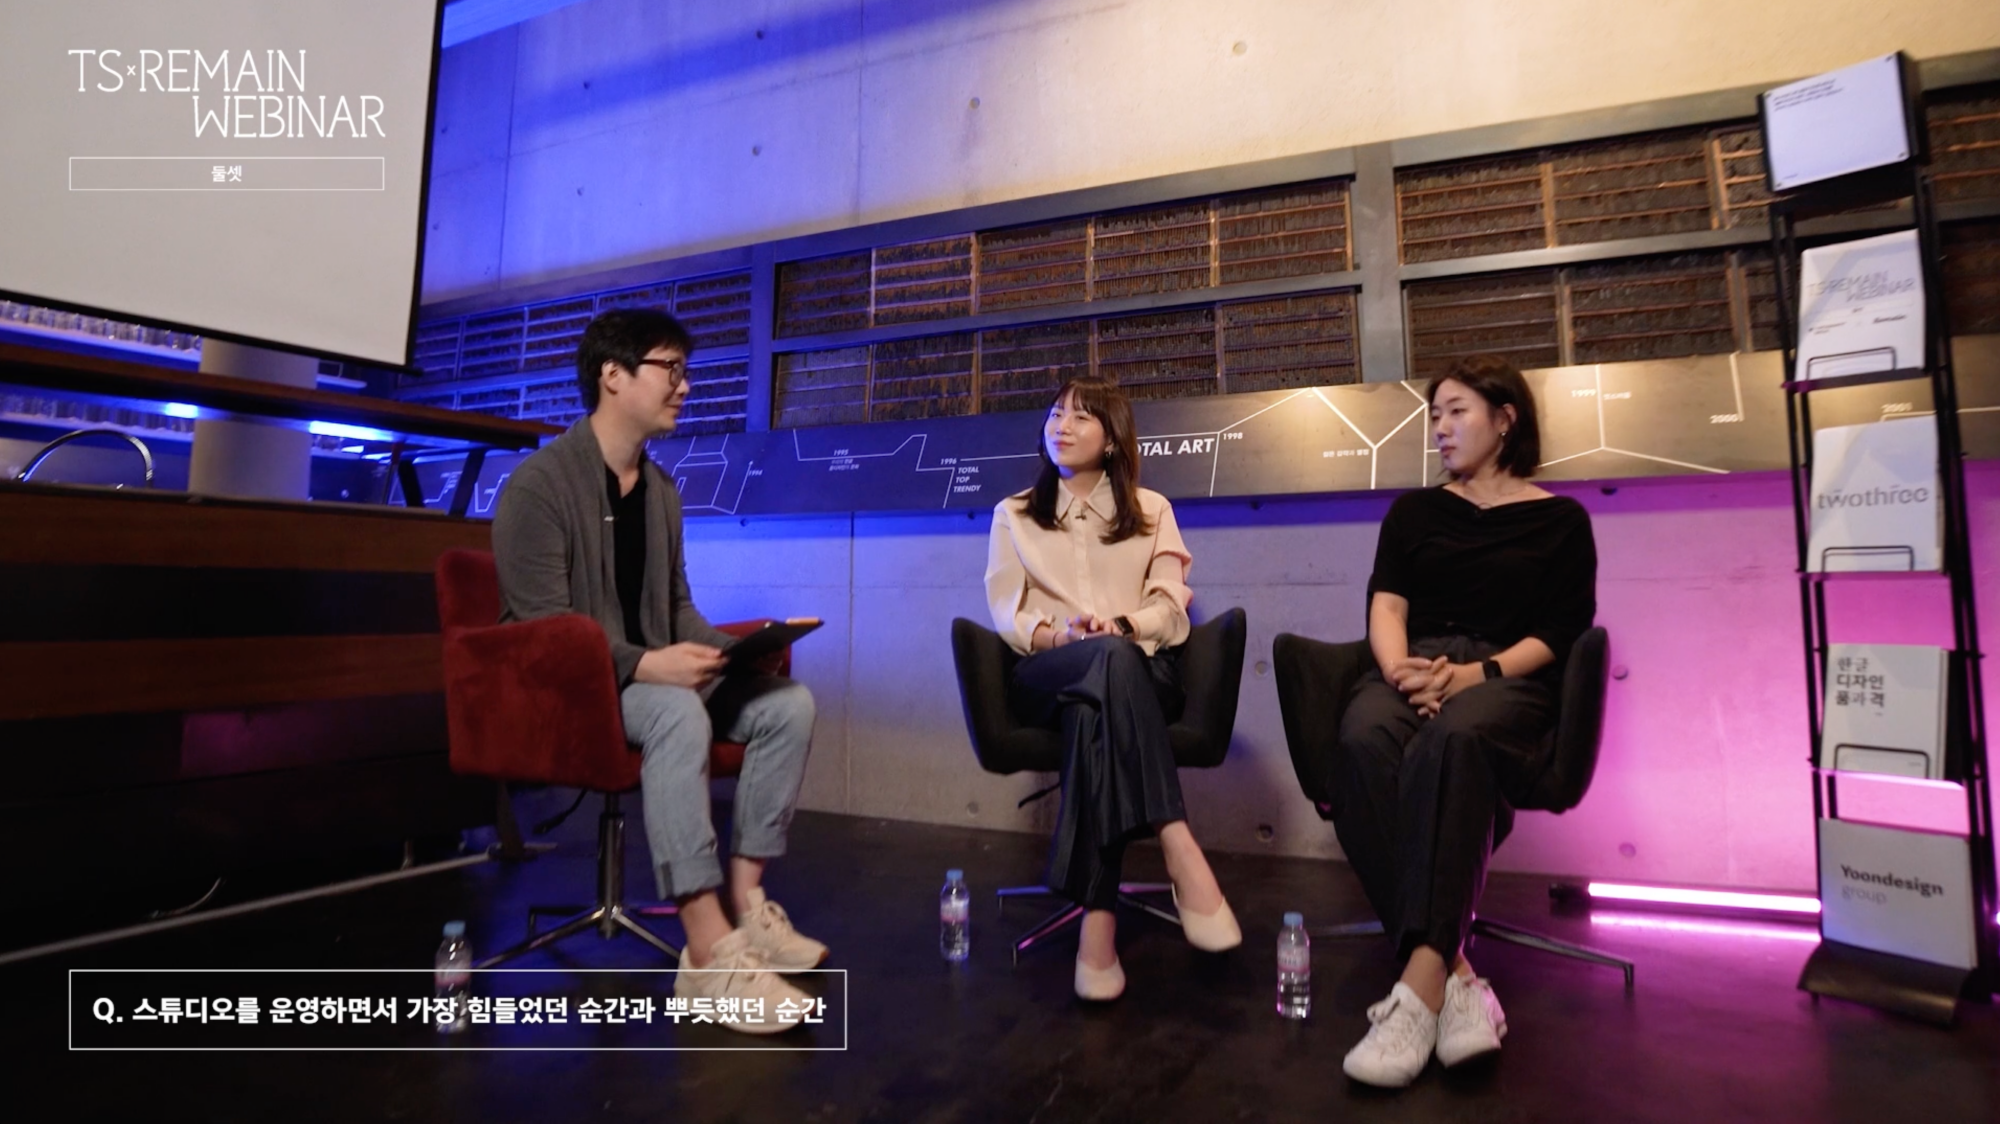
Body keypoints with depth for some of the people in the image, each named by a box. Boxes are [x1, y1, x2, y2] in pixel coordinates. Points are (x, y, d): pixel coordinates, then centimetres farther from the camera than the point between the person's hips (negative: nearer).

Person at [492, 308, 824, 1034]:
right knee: (679, 714, -38)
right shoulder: (540, 483, -13)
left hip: (649, 674, 8)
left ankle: (744, 899, -9)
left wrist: (727, 651, -5)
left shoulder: (661, 491, 11)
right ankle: (709, 955, -35)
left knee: (788, 702, -13)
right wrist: (643, 664, -31)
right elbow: (542, 627, -19)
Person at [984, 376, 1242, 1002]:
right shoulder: (1013, 515, 20)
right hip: (1048, 675, 0)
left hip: (1140, 668, 1)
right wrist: (1058, 635, -16)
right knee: (1108, 663, -40)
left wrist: (1122, 627, -15)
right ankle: (1180, 852, -48)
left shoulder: (1150, 510, 21)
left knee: (1096, 705, -40)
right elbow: (1007, 611, 7)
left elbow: (1170, 606, 8)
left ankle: (1097, 916, -47)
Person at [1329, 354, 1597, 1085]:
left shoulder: (1558, 519, 15)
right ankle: (1453, 976, -37)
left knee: (1452, 741, -39)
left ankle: (1421, 982, -43)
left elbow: (1560, 633, 3)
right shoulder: (1414, 510, 23)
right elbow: (1386, 602, 8)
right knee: (1364, 741, -35)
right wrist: (1398, 667, -14)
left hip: (1509, 682, -2)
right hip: (1411, 672, 2)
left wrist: (1478, 672, -16)